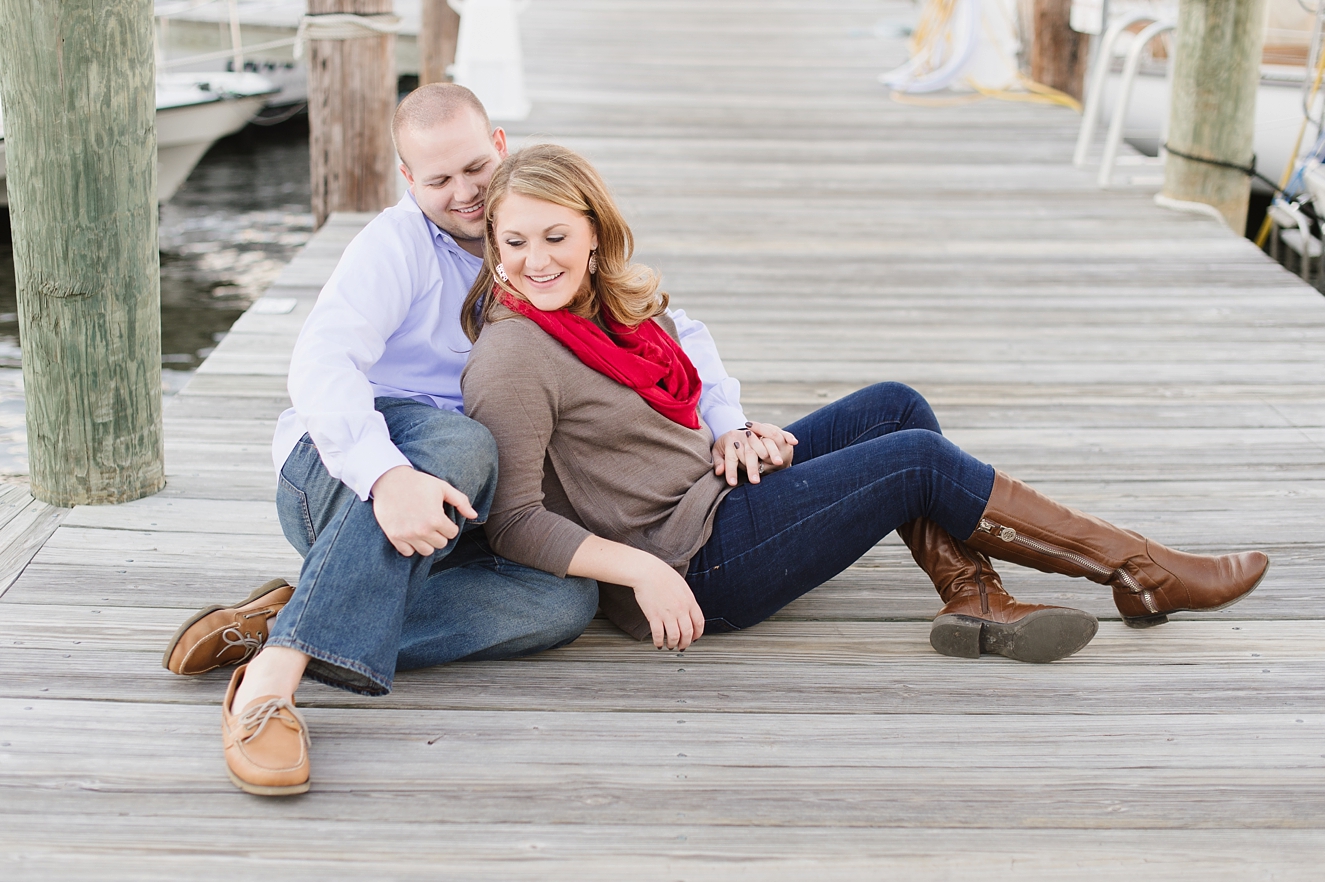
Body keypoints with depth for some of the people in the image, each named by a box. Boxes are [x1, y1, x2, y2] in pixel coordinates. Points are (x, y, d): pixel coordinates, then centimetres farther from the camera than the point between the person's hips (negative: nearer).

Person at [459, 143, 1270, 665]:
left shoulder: (612, 306, 7)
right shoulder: (511, 359, -20)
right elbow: (516, 522, -24)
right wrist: (643, 571, -30)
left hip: (714, 492, 9)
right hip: (693, 570, -9)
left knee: (896, 407, 4)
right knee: (920, 458, -8)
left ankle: (976, 599, -7)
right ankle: (1143, 575, 5)